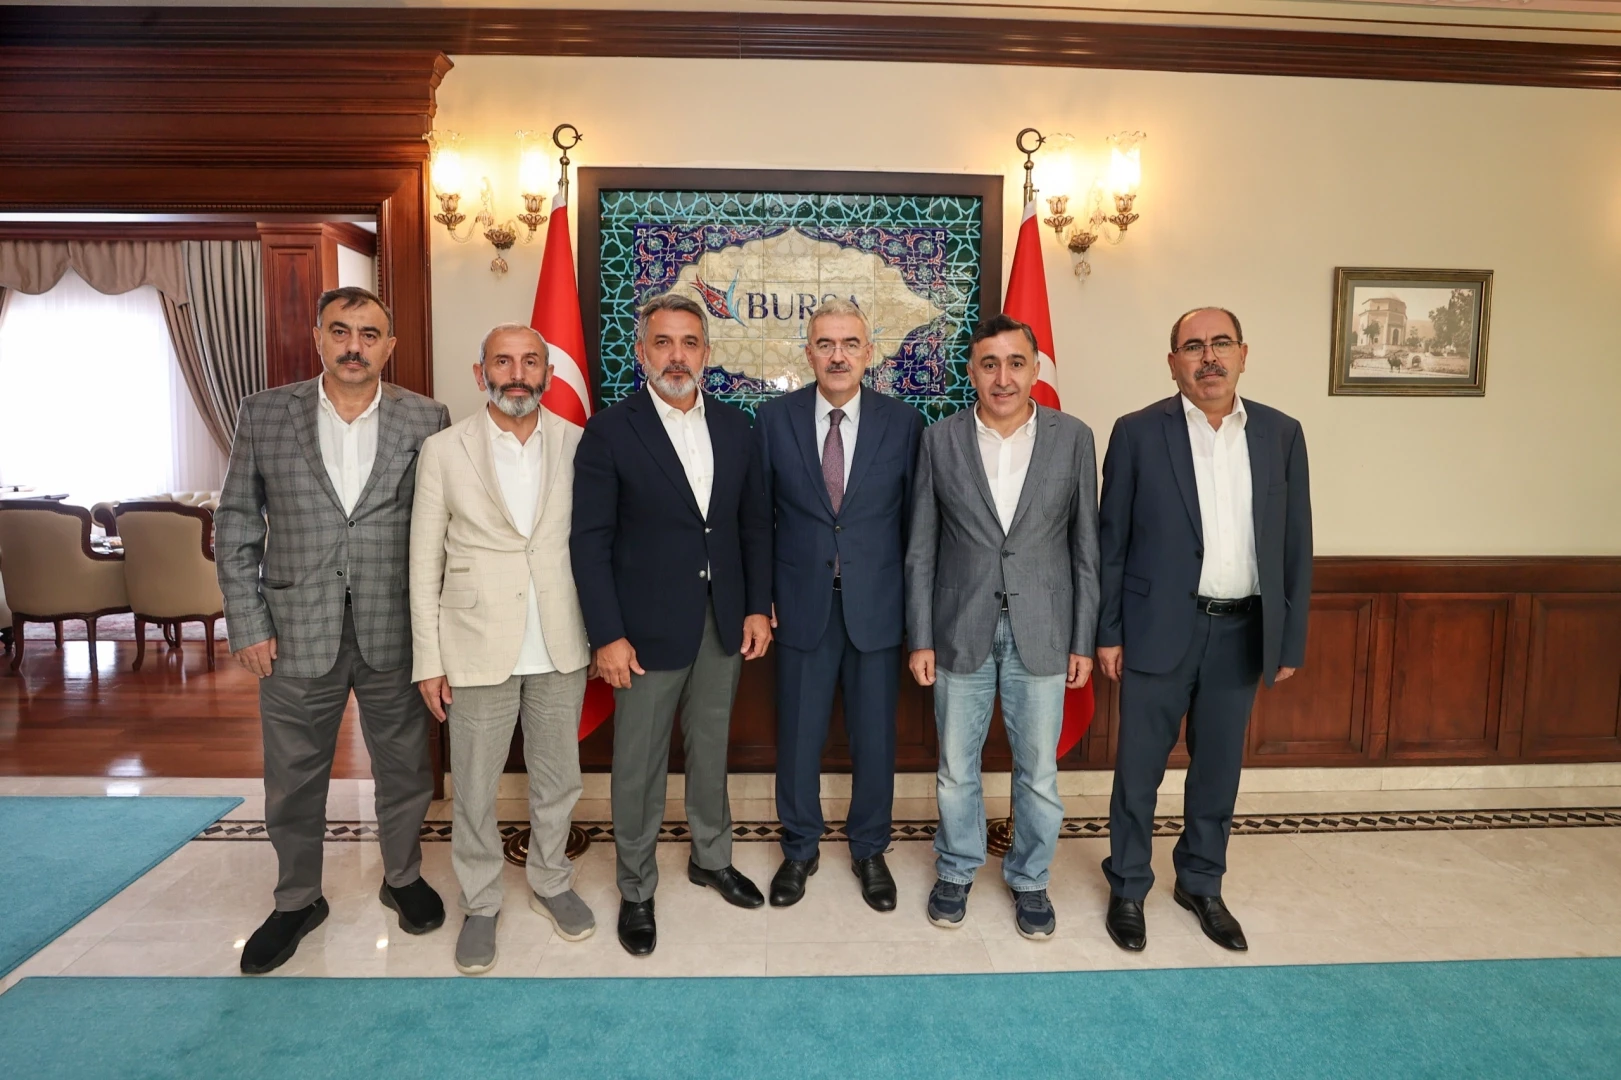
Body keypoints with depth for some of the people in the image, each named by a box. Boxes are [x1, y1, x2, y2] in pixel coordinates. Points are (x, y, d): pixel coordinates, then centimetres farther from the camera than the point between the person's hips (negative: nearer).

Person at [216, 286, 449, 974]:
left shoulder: (426, 420, -3)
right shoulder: (264, 413, 0)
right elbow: (235, 526, 2)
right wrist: (247, 625, -3)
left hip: (394, 637, 0)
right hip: (296, 635, 1)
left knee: (403, 770, 15)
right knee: (293, 782, 15)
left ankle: (403, 878, 39)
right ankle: (297, 900, 37)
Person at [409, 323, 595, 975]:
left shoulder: (577, 445, 0)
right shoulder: (444, 451, -4)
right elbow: (424, 561, -1)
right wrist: (429, 660, -3)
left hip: (560, 649, 2)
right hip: (479, 649, -1)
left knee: (558, 779, 16)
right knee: (474, 789, 10)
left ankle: (550, 880, 39)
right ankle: (480, 903, 32)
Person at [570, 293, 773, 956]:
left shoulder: (734, 427, 5)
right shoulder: (609, 433, -8)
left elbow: (755, 523, 8)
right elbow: (590, 542, -10)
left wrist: (758, 606, 2)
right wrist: (607, 635, -14)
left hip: (724, 623, 4)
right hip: (649, 628, -4)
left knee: (711, 749, 19)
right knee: (639, 765, 8)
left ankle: (712, 858, 40)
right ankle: (636, 890, 28)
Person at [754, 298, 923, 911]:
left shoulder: (903, 422, -2)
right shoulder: (775, 418, -1)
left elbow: (913, 520, 2)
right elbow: (760, 515, 3)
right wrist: (761, 599, 1)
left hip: (876, 606, 0)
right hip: (802, 605, 0)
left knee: (874, 738, 12)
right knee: (797, 738, 12)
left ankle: (869, 850, 35)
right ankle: (800, 849, 34)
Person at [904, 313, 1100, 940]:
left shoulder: (1073, 438, -2)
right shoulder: (940, 441, -2)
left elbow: (1085, 548, 1)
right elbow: (921, 550, 0)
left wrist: (1083, 641, 0)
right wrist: (920, 639, -1)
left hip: (1041, 633, 0)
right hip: (961, 631, 0)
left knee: (1038, 771, 11)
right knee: (956, 767, 13)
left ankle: (1029, 879, 33)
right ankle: (957, 870, 36)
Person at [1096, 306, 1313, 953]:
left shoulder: (1281, 435, 4)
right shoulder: (1138, 433, -5)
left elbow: (1295, 543, 6)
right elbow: (1112, 541, -3)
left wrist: (1291, 640, 5)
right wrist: (1108, 633, -5)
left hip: (1242, 632, 3)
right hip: (1160, 629, -3)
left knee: (1218, 770, 16)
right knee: (1138, 769, 8)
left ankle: (1201, 885, 36)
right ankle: (1127, 888, 27)